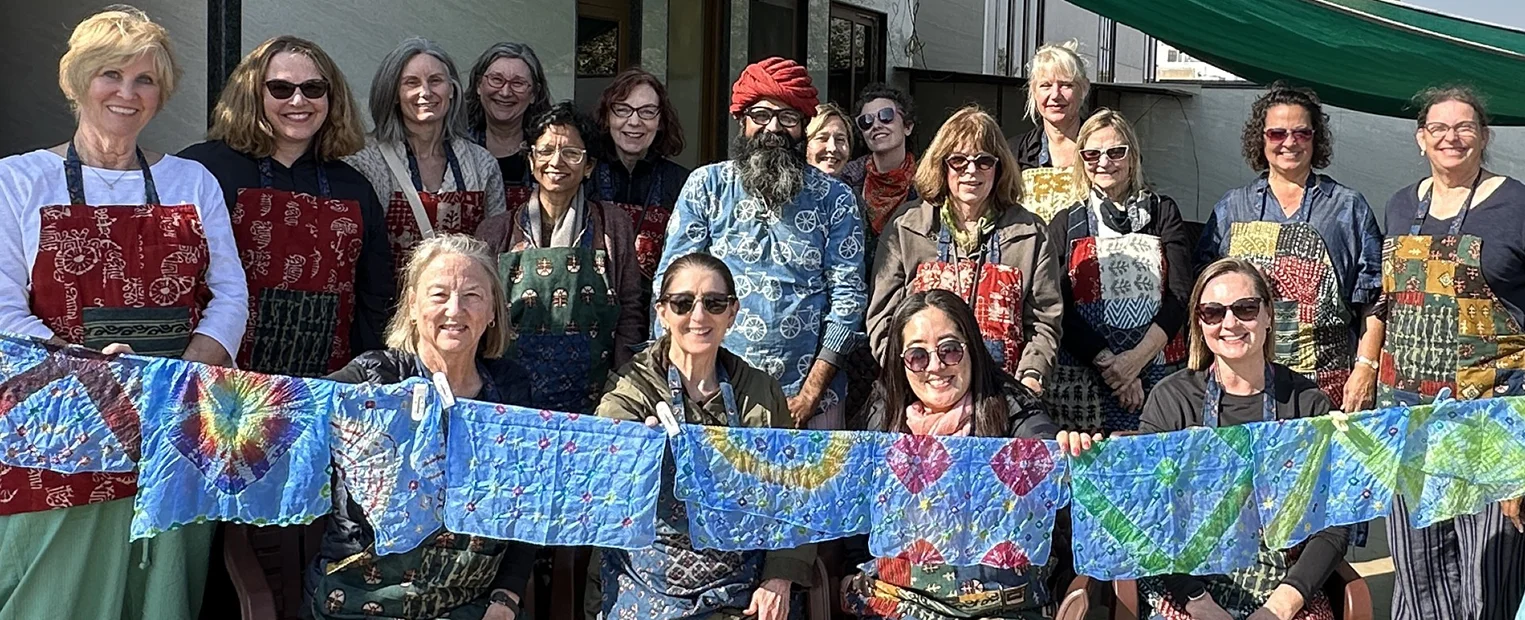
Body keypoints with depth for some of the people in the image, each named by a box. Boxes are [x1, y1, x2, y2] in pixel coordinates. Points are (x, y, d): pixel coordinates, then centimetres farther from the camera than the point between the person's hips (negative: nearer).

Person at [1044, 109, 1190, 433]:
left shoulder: (1163, 212, 11)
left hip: (1158, 371, 0)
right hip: (1082, 379, 0)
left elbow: (1180, 293, 0)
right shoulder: (1066, 224, 10)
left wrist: (1138, 357, -13)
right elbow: (1059, 308, 0)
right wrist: (1107, 363, -13)